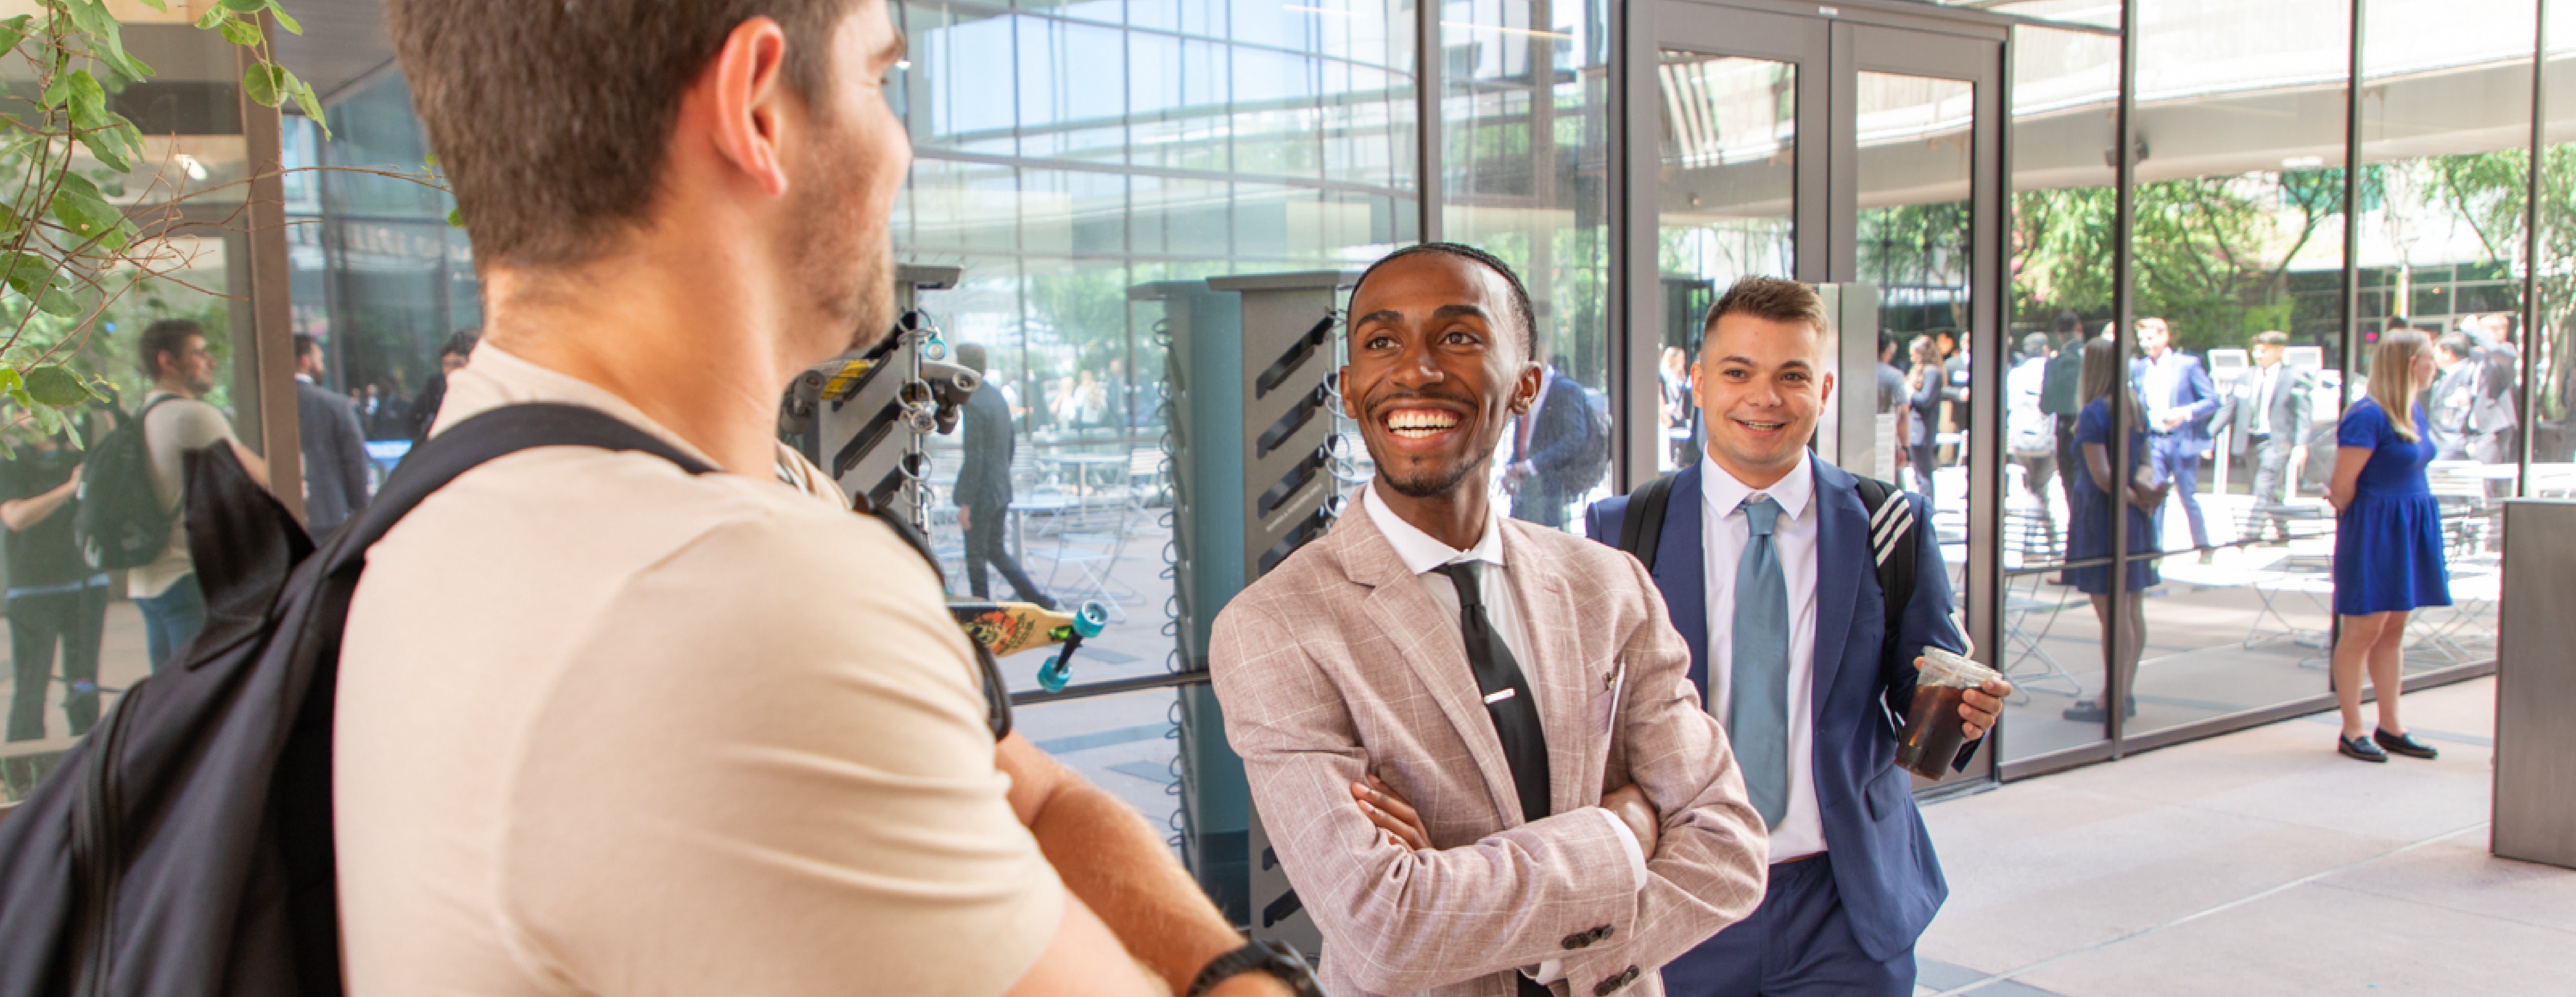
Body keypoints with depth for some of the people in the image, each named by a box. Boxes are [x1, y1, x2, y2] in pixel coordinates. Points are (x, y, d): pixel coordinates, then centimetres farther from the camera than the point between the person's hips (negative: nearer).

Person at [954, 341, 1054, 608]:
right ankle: (1040, 600, 13)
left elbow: (974, 459, -21)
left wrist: (965, 504, -18)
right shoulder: (998, 396, 8)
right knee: (997, 552, 18)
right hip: (1001, 491, 9)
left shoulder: (974, 406, -20)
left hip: (982, 494, -8)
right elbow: (1011, 444, 17)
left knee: (976, 558, 5)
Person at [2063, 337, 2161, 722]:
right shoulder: (2136, 409, 12)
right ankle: (2125, 693, 19)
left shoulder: (2093, 413, -14)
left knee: (2113, 616, -6)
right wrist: (2144, 486, -8)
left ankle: (2113, 701, -3)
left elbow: (2102, 475, -19)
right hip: (2136, 522, 9)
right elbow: (2147, 462, 12)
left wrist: (2136, 498, -7)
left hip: (2103, 518, -9)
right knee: (2133, 612, 12)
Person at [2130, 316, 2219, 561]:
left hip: (2183, 441, -3)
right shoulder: (2138, 368, 8)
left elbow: (2213, 400, -4)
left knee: (2188, 497, 2)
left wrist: (2186, 413, -20)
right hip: (2153, 442, 3)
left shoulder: (2188, 364, -4)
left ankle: (2203, 547, 18)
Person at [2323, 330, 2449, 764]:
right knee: (2364, 629, -2)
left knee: (2393, 629, 13)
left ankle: (2390, 727, 20)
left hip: (2410, 531, 9)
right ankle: (2352, 732, 5)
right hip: (2373, 532, -9)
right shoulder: (2369, 416, -17)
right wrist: (2351, 517, 2)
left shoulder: (2414, 411, 11)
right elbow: (2343, 485, -16)